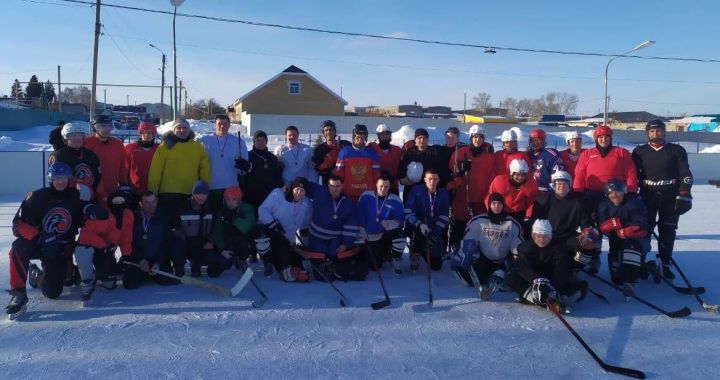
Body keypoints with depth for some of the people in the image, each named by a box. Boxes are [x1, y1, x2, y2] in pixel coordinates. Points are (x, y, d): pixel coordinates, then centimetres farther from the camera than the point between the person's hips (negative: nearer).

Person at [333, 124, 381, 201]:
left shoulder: (371, 153, 5)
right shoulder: (344, 152, 2)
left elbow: (376, 174, 6)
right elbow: (338, 173, 3)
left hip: (367, 194, 1)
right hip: (348, 194, 0)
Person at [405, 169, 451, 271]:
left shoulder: (444, 194, -2)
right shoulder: (416, 191, -10)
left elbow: (444, 217, -5)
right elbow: (408, 213, -15)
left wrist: (435, 234, -16)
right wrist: (420, 224, -30)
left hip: (436, 232, 2)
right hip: (418, 230, -2)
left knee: (436, 266, 0)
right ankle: (415, 254, -6)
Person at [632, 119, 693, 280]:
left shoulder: (677, 150, 5)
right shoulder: (639, 152, 6)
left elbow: (685, 173, 1)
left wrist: (684, 194, -9)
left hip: (671, 196, 1)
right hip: (647, 195, 0)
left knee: (668, 231, 5)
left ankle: (665, 264, 15)